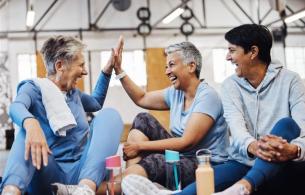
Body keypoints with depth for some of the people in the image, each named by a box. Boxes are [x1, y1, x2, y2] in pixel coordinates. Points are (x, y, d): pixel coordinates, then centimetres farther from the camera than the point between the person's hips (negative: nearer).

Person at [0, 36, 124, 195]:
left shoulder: (73, 92, 22)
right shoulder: (33, 87, 3)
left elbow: (96, 102, 45)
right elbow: (16, 108, -22)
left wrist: (108, 68, 35)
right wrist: (31, 124, -46)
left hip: (81, 172, 5)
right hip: (48, 175, -4)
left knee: (108, 114, -13)